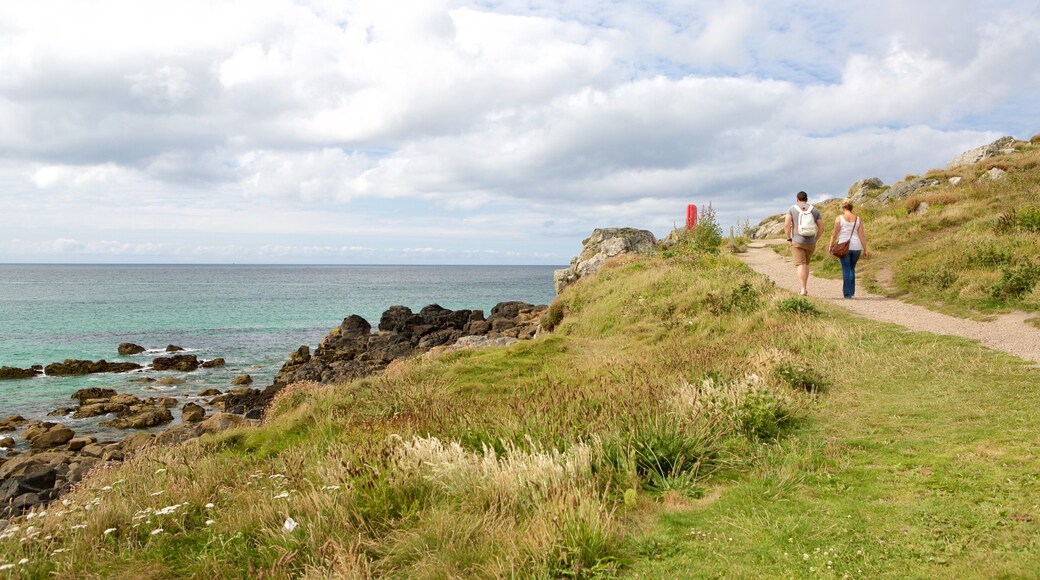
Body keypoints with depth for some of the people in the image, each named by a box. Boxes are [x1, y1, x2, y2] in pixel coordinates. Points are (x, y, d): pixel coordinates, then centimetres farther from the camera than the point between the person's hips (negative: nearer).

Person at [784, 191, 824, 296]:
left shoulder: (792, 209, -1)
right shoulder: (814, 210, 7)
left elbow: (786, 225, -13)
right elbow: (821, 228, 2)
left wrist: (789, 239, -4)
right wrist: (814, 240, 11)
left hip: (797, 242, -3)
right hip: (810, 243, 3)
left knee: (801, 265, -5)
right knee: (806, 264, 20)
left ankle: (803, 289, -18)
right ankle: (805, 288, 19)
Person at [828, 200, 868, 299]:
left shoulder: (839, 218, -5)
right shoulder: (858, 219, 3)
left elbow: (834, 234, -6)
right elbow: (862, 235, 0)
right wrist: (865, 250, 3)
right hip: (856, 247, 3)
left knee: (846, 270, 2)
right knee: (852, 268, 21)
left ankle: (847, 294, -4)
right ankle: (851, 291, 19)